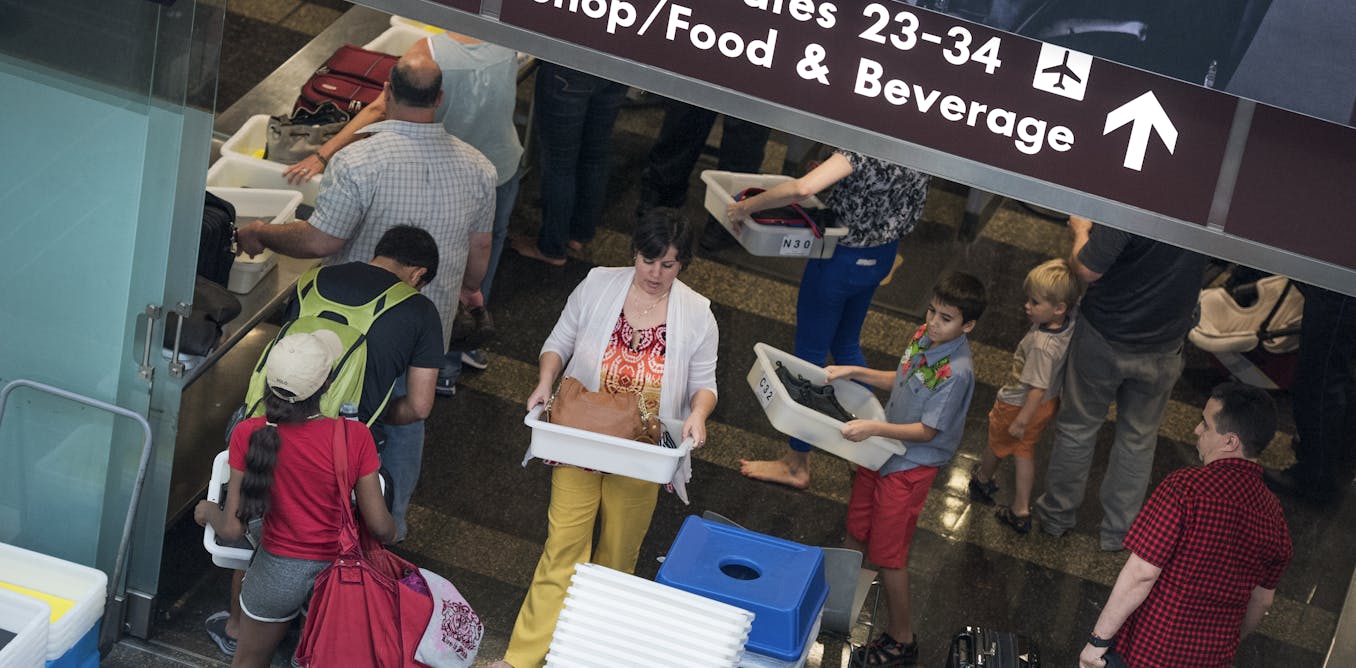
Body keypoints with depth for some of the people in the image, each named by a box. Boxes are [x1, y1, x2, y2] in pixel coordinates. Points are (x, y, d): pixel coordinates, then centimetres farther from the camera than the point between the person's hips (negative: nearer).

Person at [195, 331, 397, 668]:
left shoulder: (249, 435, -20)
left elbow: (232, 529, -14)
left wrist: (208, 511, 8)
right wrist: (393, 529, 8)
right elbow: (380, 527, -16)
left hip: (279, 573, 0)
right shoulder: (355, 437, -22)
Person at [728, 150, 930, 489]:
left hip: (842, 256, -8)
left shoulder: (865, 150, -32)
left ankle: (797, 464, 19)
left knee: (811, 353, 8)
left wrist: (748, 205, -27)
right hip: (882, 256, 8)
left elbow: (803, 188, -41)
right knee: (847, 345, 27)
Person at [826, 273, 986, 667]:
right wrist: (853, 373, 5)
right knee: (857, 531, 21)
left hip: (911, 464, -8)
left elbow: (927, 431, -25)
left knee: (887, 553, 3)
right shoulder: (924, 336, -4)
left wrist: (874, 428, -34)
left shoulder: (956, 372, -28)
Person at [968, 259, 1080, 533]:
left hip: (1019, 405, -7)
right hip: (1049, 402, 7)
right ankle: (1021, 510, 30)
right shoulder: (1070, 323, -20)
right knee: (1024, 451, 24)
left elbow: (1038, 388, -33)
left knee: (997, 443, 24)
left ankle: (982, 478, 52)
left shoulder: (1042, 345, -40)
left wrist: (1021, 421, -23)